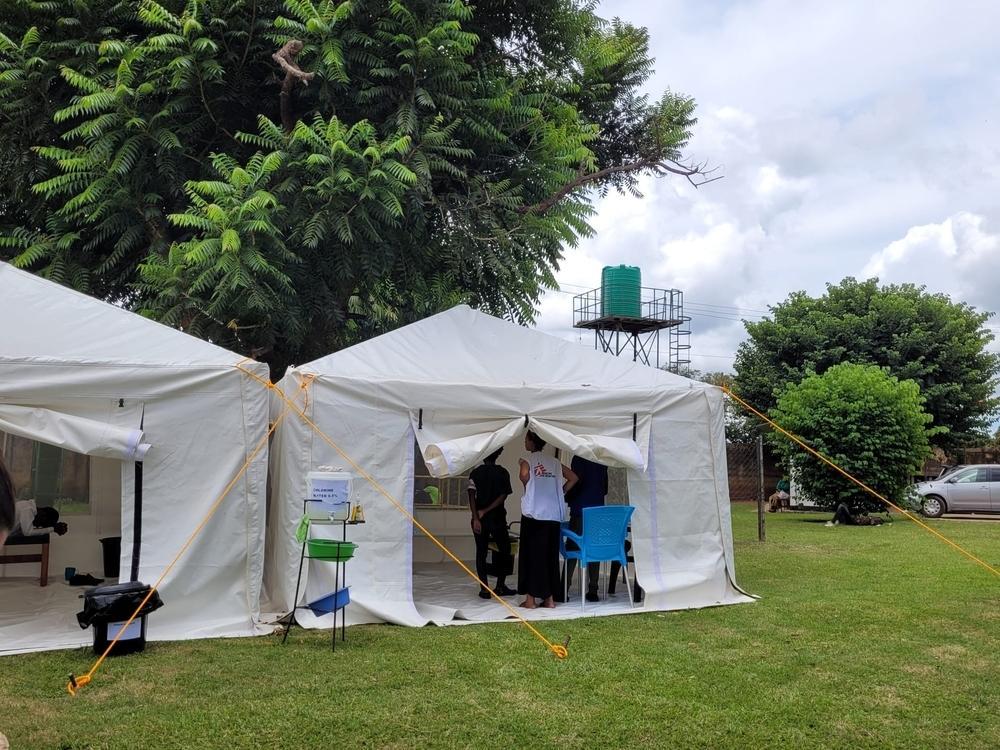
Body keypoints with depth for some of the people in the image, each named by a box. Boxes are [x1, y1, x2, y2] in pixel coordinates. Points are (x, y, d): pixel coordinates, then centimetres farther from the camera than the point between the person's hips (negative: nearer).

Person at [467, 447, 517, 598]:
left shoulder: (475, 473, 0)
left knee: (481, 552, 7)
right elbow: (503, 496, -10)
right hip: (497, 518, -1)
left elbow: (472, 496, -9)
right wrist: (486, 511, -9)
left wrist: (476, 518, -12)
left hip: (480, 518, 1)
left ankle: (484, 589, 3)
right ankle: (500, 586, 12)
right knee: (504, 551, 14)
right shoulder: (503, 473, -2)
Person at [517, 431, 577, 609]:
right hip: (554, 515, 4)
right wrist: (559, 493, 13)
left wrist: (529, 487, -1)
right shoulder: (554, 462, 15)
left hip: (533, 514, -4)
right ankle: (550, 598, 12)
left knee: (532, 554, 1)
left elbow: (524, 474, -20)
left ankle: (531, 599, 2)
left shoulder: (527, 459, 0)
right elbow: (573, 478, 11)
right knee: (551, 554, 9)